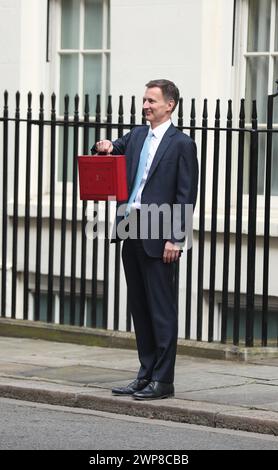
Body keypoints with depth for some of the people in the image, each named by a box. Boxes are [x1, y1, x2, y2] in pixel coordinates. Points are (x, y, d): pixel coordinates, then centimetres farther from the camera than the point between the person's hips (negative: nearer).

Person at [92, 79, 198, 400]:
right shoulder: (137, 136, 14)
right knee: (139, 307, 11)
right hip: (132, 230, 7)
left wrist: (175, 239, -15)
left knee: (161, 309, -4)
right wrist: (106, 147, 1)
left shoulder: (181, 144, -5)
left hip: (158, 236, -7)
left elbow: (186, 196, -9)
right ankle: (146, 375, 18)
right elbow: (113, 151, 27)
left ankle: (162, 380, 0)